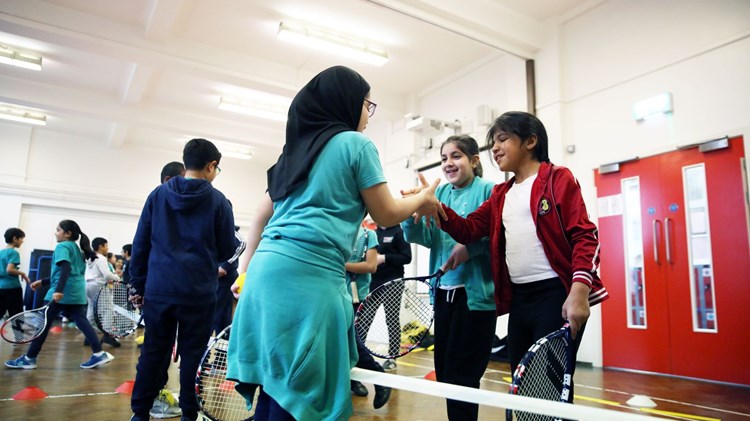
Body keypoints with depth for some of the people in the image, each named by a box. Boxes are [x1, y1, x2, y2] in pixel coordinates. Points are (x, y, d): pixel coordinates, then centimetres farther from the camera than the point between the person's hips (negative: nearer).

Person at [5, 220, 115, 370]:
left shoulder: (62, 246, -5)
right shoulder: (75, 248, 21)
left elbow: (66, 269, -22)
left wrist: (59, 290, -32)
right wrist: (42, 282, 32)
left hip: (63, 293, -8)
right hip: (76, 293, 8)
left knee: (43, 323, 4)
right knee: (82, 322, 2)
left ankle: (29, 358, 13)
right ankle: (99, 353, -6)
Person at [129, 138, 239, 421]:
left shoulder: (158, 194, 6)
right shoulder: (218, 201, -4)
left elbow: (140, 244, 7)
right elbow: (227, 251, 0)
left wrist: (139, 284, 14)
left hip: (158, 289, 3)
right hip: (198, 293, -3)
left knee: (153, 352, 13)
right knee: (192, 356, 6)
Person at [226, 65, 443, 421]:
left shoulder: (297, 148, 22)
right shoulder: (356, 144, 1)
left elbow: (261, 218, 21)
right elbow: (386, 214, 4)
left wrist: (248, 274, 25)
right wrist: (422, 199, 22)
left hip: (267, 266, 8)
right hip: (309, 272, -8)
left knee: (273, 388, 14)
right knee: (297, 392, -1)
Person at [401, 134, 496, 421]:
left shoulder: (488, 191, -7)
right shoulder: (439, 194, 10)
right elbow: (424, 237, 1)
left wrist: (471, 247, -26)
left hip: (475, 294, -6)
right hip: (444, 292, 6)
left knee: (460, 377, 2)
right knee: (444, 374, 15)